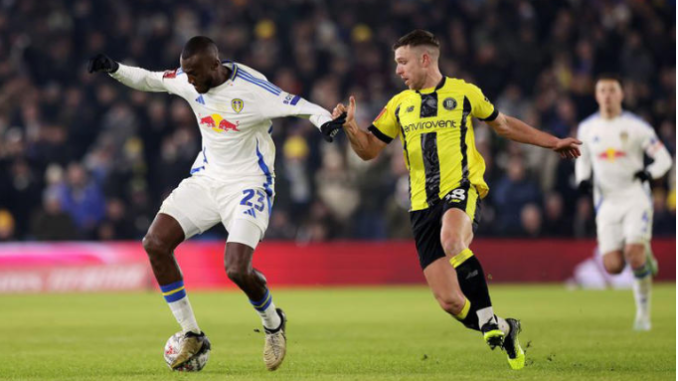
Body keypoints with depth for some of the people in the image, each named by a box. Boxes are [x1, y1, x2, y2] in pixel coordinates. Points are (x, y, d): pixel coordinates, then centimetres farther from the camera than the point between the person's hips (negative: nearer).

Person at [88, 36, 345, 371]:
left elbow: (299, 106, -20)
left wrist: (325, 120, -40)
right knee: (155, 243, -9)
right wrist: (114, 69, -3)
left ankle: (274, 324, 12)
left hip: (248, 186, -6)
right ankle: (192, 335, 3)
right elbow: (148, 80, 12)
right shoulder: (188, 81, -3)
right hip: (206, 179, 6)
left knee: (237, 269, -23)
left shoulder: (251, 88, -22)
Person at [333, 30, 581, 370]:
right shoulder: (399, 106, 13)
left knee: (452, 242, -39)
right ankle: (503, 331, 18)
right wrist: (350, 128, -3)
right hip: (423, 205, 3)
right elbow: (369, 150, 17)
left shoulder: (464, 93, 6)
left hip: (461, 189, -3)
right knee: (449, 301, -7)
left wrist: (552, 142, 23)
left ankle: (489, 321, -25)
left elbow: (503, 125, 21)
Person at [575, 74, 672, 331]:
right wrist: (583, 178, 0)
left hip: (635, 198, -3)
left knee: (634, 255, -20)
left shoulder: (635, 126, -4)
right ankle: (644, 255, 26)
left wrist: (651, 172, -23)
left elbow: (664, 158, -2)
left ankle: (643, 311, -2)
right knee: (613, 266, -8)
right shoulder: (587, 128, 7)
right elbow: (583, 159, 22)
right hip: (607, 202, 3)